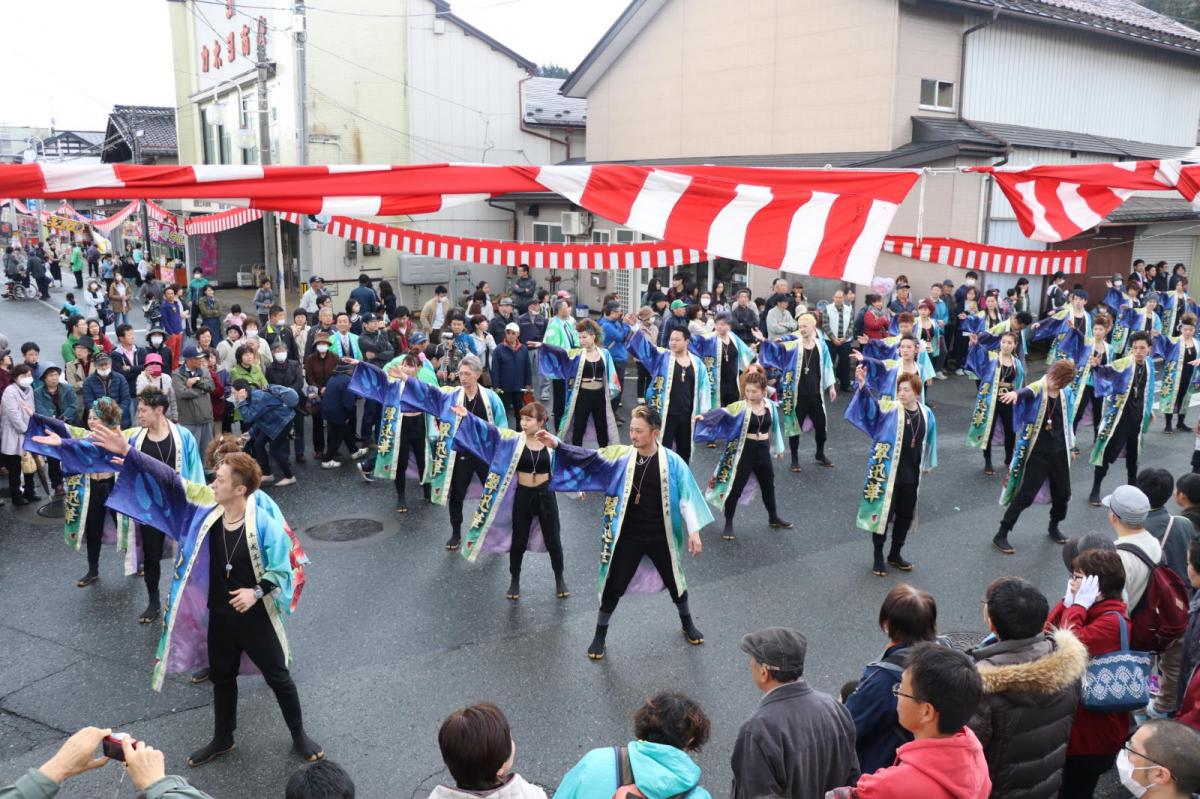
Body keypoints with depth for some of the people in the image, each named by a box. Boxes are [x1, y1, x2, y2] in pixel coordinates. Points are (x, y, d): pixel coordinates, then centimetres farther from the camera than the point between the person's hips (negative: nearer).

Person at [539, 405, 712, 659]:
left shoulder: (672, 461, -12)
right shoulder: (621, 456, -8)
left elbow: (687, 496, -9)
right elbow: (588, 458, -16)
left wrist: (694, 531, -12)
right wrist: (556, 445, -28)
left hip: (660, 536, 0)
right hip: (628, 536, 0)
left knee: (674, 581, 18)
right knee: (614, 586, 6)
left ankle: (687, 624, 45)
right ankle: (600, 635, 26)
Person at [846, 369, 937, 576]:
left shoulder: (926, 414, 1)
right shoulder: (889, 409, -12)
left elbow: (929, 440, 16)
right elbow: (871, 405, -32)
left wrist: (928, 464, 26)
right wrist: (863, 386, -50)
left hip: (911, 476, 4)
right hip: (887, 474, -4)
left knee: (905, 516, 15)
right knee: (883, 514, 3)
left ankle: (895, 554, 33)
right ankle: (878, 557, 20)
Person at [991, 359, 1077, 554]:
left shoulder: (1066, 392, 2)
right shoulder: (1037, 389, -16)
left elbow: (1067, 421, 16)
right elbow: (1026, 392, -42)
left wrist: (1070, 447, 22)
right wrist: (1015, 394, -66)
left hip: (1059, 451, 6)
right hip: (1038, 452, -6)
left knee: (1063, 493, 15)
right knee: (1025, 495, -6)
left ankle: (1053, 528, 40)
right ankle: (1001, 535, 4)